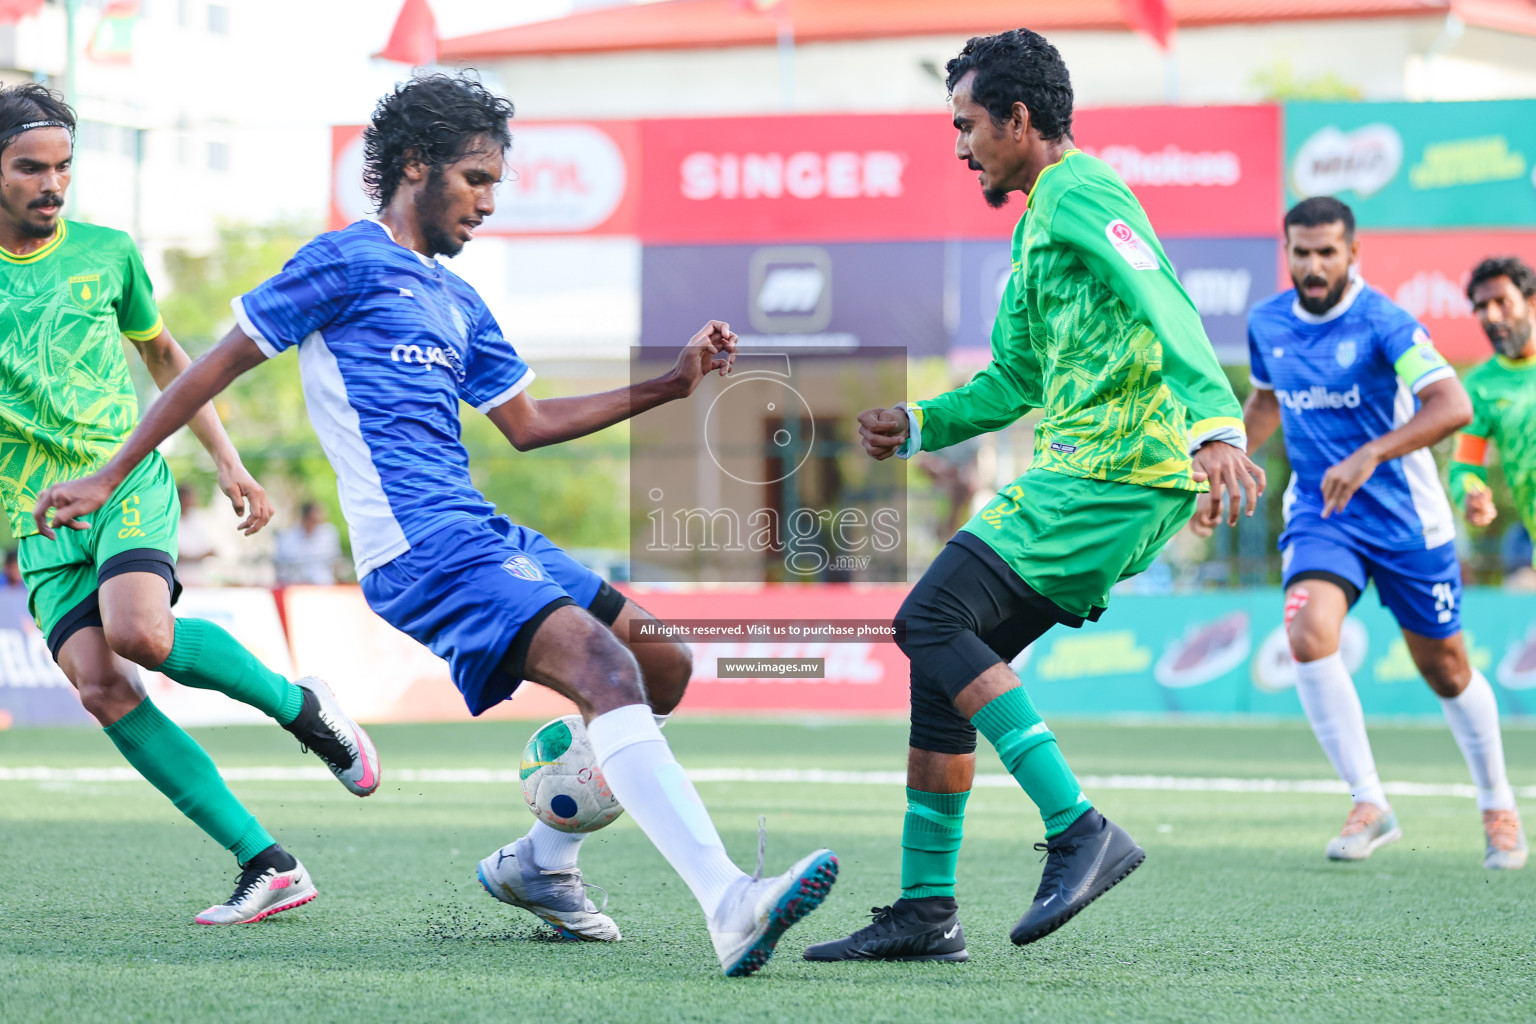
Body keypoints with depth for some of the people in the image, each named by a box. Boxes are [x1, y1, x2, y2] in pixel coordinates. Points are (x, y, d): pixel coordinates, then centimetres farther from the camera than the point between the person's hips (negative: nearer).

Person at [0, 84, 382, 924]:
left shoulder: (105, 252, 8)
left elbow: (163, 355, 22)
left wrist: (227, 462, 16)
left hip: (127, 484, -1)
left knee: (140, 631, -30)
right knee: (99, 685, -17)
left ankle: (300, 705, -3)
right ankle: (267, 865, -14)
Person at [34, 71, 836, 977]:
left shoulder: (457, 301, 24)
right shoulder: (348, 262, 0)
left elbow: (527, 423, 28)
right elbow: (220, 364, 2)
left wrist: (670, 385, 22)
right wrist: (109, 479, 2)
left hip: (486, 534, 9)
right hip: (422, 549, -9)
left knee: (664, 664, 8)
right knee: (605, 665, -26)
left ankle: (541, 863, 23)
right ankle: (730, 907, -39)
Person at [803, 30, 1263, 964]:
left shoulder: (1081, 195, -7)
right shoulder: (1038, 221, 25)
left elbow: (1167, 307, -23)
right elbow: (1015, 378, 32)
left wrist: (1218, 428, -36)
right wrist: (917, 427, 19)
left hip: (1116, 472, -10)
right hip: (1090, 477, 10)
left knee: (932, 618, -16)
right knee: (945, 649, 8)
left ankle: (1080, 831, -20)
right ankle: (926, 911, 11)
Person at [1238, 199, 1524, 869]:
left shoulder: (1383, 322, -17)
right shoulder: (1266, 324, 0)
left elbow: (1453, 406, -30)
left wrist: (1370, 455, -40)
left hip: (1405, 518, -3)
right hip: (1318, 513, 3)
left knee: (1446, 669, 8)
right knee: (1308, 635, -23)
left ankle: (1498, 807, 31)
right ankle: (1369, 804, -14)